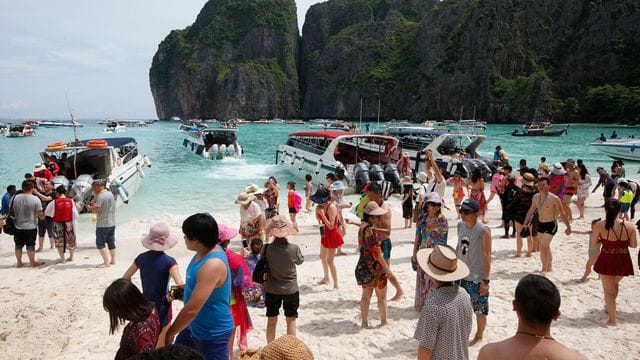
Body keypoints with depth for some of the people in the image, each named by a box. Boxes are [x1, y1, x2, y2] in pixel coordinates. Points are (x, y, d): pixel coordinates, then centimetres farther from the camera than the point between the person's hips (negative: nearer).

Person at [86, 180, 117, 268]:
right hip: (112, 223, 8)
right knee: (111, 242, 15)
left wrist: (89, 207, -2)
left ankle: (106, 262, -3)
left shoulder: (100, 196, -18)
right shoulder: (110, 193, 9)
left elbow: (97, 209, -21)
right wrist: (94, 205, 13)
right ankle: (113, 260, 23)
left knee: (100, 244, -1)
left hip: (102, 224, -8)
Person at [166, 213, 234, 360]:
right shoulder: (205, 251, -4)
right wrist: (184, 287, 9)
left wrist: (169, 333, -21)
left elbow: (192, 309, -32)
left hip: (213, 333, -9)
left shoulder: (213, 265, -34)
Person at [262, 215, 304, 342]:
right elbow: (300, 261, 0)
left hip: (272, 290, 1)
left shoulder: (267, 249, -18)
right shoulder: (294, 248, -20)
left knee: (271, 321, 16)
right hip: (291, 290, -1)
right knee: (291, 320, 15)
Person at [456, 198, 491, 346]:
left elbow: (487, 256, -16)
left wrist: (486, 280, -16)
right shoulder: (460, 226, 1)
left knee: (480, 310, 11)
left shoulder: (483, 231, -18)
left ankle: (479, 336, 33)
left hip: (477, 278, -5)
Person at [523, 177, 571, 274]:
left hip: (551, 225, -6)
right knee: (546, 247, 18)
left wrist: (568, 227, -8)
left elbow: (562, 214, -11)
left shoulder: (554, 198, -17)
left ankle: (544, 269, -2)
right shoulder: (536, 197, 1)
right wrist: (525, 224, 15)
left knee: (543, 247, -14)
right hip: (540, 225, 6)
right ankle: (549, 267, 34)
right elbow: (531, 211, 13)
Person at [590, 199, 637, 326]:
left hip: (607, 262, -3)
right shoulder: (629, 226, -13)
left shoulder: (599, 225, -18)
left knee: (608, 290, 14)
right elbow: (634, 245, -3)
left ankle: (613, 319, 17)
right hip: (623, 262, 3)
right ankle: (609, 307, 52)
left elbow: (592, 246, -13)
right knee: (615, 284, 30)